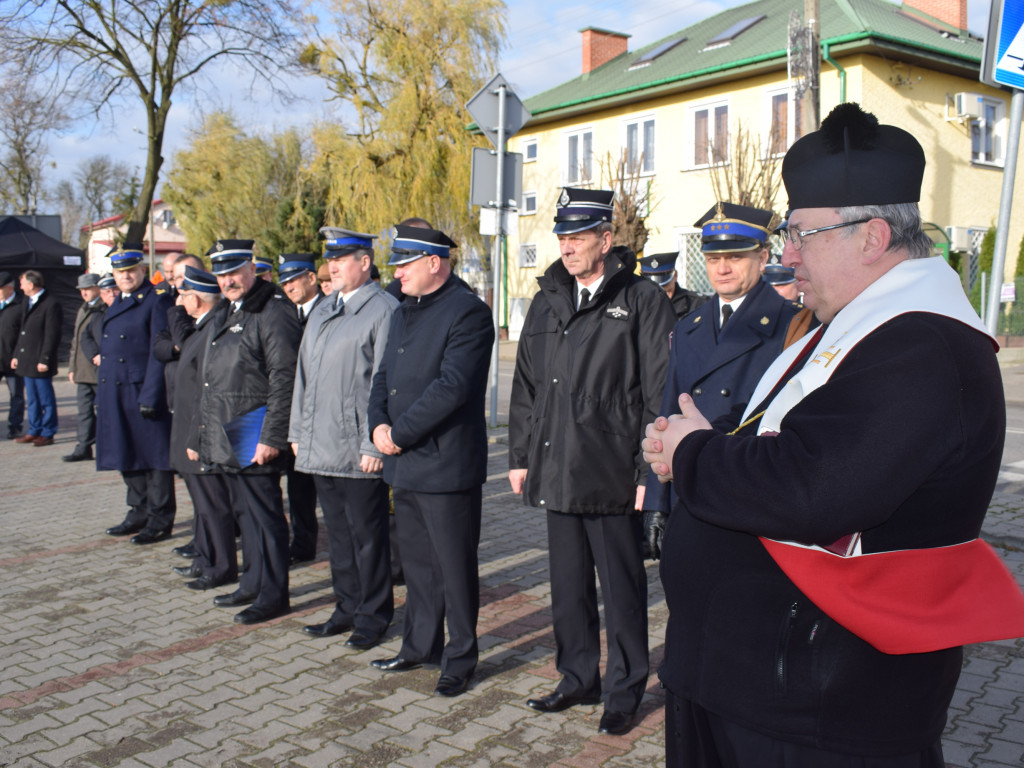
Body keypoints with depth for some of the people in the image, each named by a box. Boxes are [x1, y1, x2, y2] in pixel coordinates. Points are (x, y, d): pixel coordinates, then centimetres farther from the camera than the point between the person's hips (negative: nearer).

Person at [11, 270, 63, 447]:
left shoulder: (51, 304, -12)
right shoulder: (26, 302, 16)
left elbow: (52, 336, -15)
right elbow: (22, 331, 21)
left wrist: (45, 360, -17)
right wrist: (16, 354, 16)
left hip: (40, 363, -9)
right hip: (27, 361, 9)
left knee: (46, 399, 0)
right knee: (32, 399, 14)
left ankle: (47, 434, 7)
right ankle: (34, 431, 22)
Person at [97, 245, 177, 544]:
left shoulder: (157, 299, -9)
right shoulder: (116, 303, 16)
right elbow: (105, 349, 19)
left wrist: (150, 396, -19)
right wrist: (101, 396, 14)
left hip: (143, 390, -8)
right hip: (114, 394, 8)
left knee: (153, 455, 0)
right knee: (127, 456, 14)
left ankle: (160, 519, 8)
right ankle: (139, 512, 27)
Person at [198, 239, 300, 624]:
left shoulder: (273, 313, -14)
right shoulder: (224, 314, 16)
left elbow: (284, 381, -19)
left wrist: (272, 437, -21)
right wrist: (207, 425, 21)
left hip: (254, 434, -9)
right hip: (226, 434, 9)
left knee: (264, 513, -1)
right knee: (246, 510, 17)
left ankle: (273, 595, 8)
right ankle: (253, 583, 29)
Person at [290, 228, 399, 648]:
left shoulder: (383, 311, -10)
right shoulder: (322, 310, 15)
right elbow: (304, 373, 18)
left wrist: (375, 444, -17)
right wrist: (298, 431, 15)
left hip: (359, 451, -8)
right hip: (321, 448, 8)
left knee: (366, 534, 4)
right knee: (338, 532, 16)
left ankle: (373, 615, 18)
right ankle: (348, 608, 29)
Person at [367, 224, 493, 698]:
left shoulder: (468, 313, -13)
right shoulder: (404, 313, 16)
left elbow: (451, 387, -22)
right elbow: (384, 376, 16)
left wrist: (399, 434, -18)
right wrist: (378, 425, -2)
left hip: (447, 467, -8)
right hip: (404, 465, 8)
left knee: (455, 568, 4)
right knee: (418, 565, 19)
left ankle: (460, 659, 19)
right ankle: (420, 646, 34)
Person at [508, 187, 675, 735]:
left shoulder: (642, 301, -4)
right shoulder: (547, 304, 14)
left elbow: (660, 393, -8)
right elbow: (525, 387, 17)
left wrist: (650, 470, -12)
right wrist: (520, 457, 13)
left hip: (613, 477, -5)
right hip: (557, 473, 6)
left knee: (621, 590, 6)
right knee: (568, 586, 16)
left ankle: (624, 691, 22)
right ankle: (579, 679, 32)